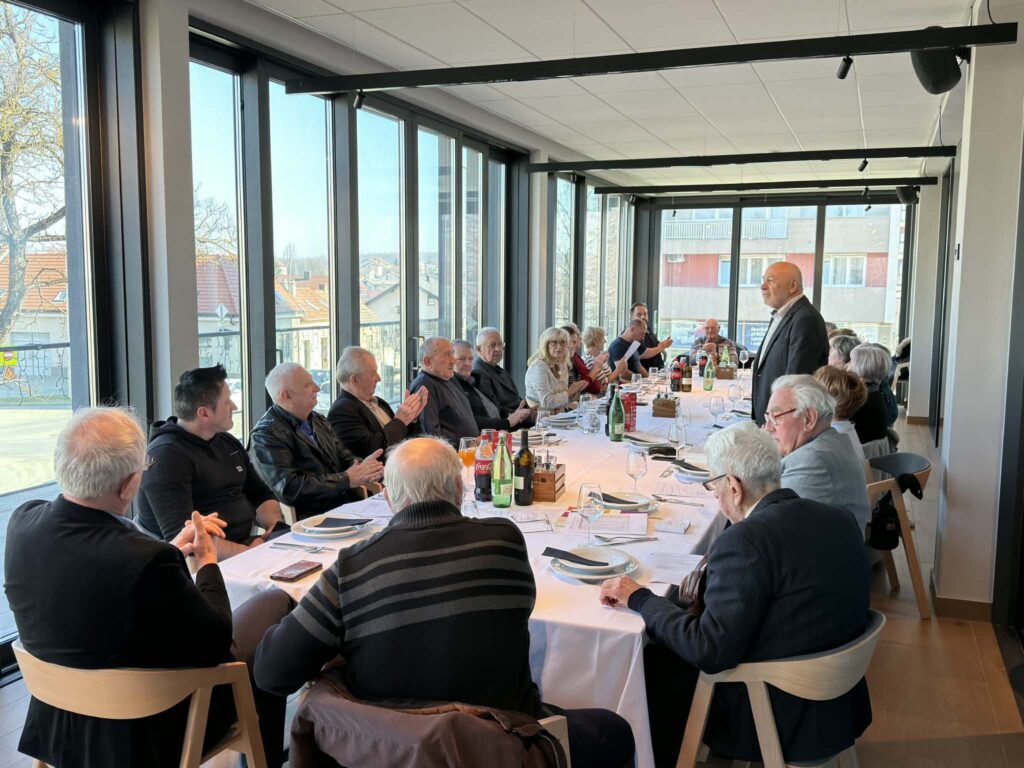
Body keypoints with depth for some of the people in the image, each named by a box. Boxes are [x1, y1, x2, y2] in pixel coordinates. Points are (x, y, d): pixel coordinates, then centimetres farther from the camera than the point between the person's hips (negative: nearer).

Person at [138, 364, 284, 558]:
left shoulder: (229, 443, 13)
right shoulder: (166, 456, -13)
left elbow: (261, 495, 21)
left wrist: (277, 526, 0)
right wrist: (247, 552, -23)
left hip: (245, 545, 8)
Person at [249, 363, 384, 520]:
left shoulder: (318, 420, 16)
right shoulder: (265, 435, -8)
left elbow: (344, 457, 16)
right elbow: (289, 488, -17)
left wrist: (363, 469, -8)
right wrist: (347, 479, -14)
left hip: (350, 504, 8)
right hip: (312, 518, -7)